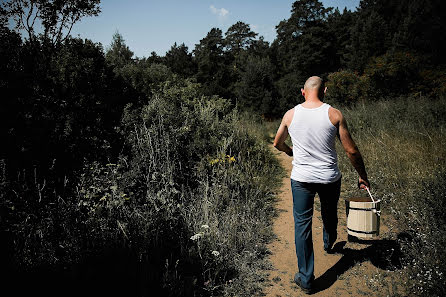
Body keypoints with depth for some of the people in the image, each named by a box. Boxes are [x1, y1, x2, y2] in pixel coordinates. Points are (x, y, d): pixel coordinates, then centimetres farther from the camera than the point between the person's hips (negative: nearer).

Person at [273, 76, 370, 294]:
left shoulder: (290, 115, -4)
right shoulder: (334, 115, -9)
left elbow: (277, 143, 11)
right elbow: (351, 151, -6)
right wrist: (363, 177, 7)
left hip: (301, 178, 0)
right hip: (329, 178, 1)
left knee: (302, 225, 7)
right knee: (329, 215, 27)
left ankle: (306, 279, 12)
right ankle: (329, 244, 58)